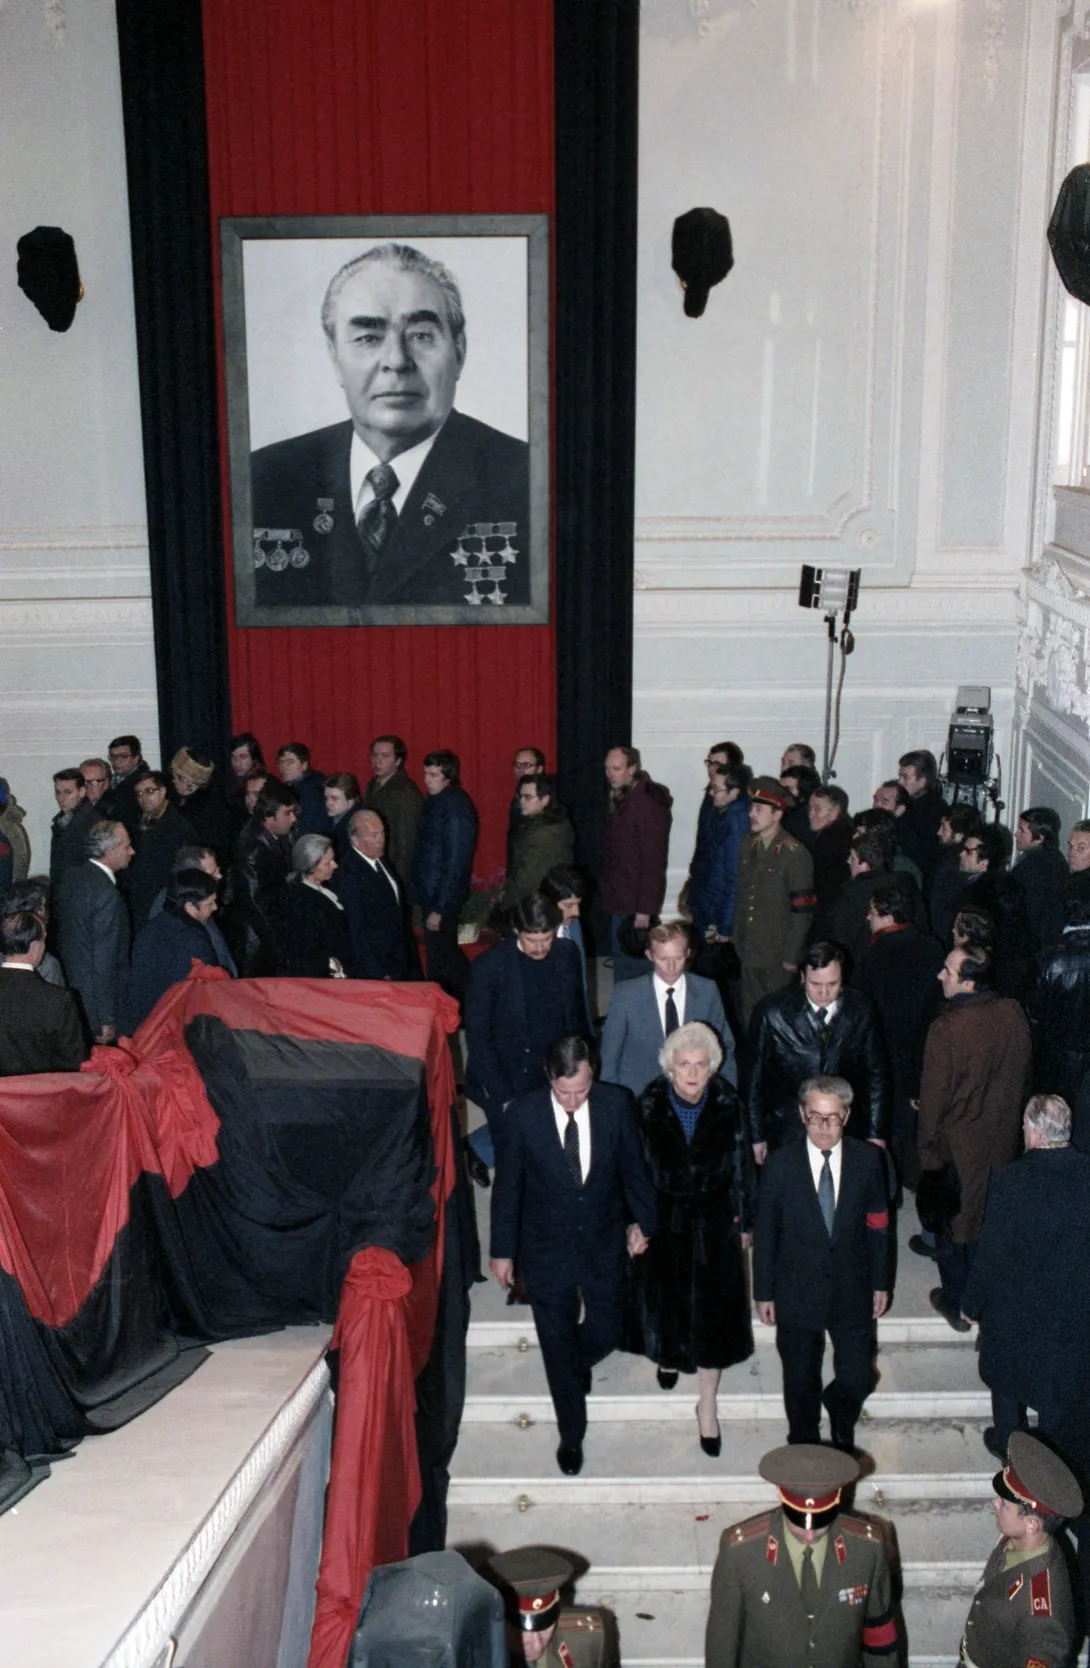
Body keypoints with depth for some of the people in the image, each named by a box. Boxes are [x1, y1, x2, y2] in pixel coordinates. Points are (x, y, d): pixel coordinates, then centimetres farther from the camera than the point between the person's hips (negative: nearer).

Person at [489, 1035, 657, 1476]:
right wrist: (503, 1250, -1)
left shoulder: (615, 1105, -15)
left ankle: (576, 1363, 52)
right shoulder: (522, 1115, -19)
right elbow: (507, 1186, -7)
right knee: (558, 1347, 11)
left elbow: (633, 1168, 2)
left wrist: (641, 1221, 4)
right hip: (546, 1249, -1)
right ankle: (571, 1435, 34)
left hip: (605, 1244, 2)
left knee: (605, 1333, 14)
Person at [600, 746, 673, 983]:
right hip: (619, 901, 9)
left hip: (634, 905, -9)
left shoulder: (649, 804, -17)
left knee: (628, 968, -6)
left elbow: (653, 862, -20)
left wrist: (644, 910, -20)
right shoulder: (619, 799, 11)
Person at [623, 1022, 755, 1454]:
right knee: (664, 1300, 19)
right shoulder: (650, 1105, -16)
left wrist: (745, 1222, 2)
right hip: (663, 1219, 0)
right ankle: (668, 1354, 52)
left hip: (714, 1222, 0)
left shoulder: (727, 1104, -14)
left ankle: (707, 1406, 21)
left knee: (712, 1312, 6)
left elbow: (741, 1166, -4)